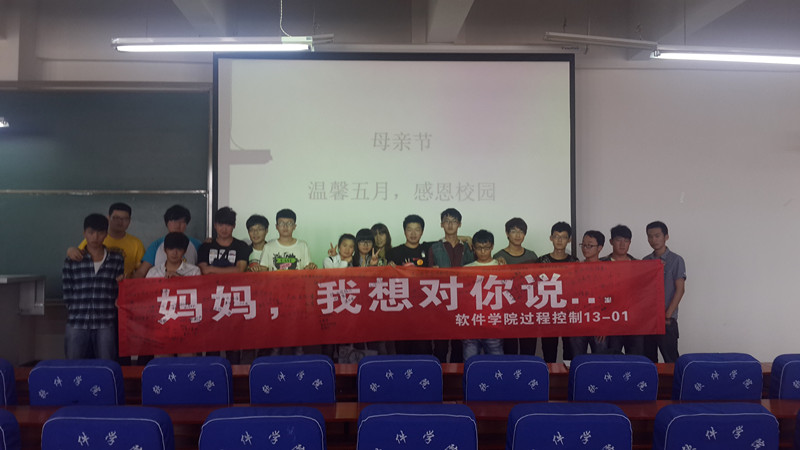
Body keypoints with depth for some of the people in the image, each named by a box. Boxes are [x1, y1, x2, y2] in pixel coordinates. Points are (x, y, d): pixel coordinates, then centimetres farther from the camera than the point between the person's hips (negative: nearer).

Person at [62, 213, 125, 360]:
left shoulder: (117, 260, 8)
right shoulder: (72, 261, 7)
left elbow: (120, 291, 7)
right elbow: (67, 295, 4)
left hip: (105, 325, 0)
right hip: (77, 325, 0)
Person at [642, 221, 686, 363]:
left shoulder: (676, 260, -3)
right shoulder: (645, 261, 11)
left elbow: (680, 289, -7)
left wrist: (667, 315, -13)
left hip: (666, 320, -5)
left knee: (670, 359, -3)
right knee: (648, 358, 10)